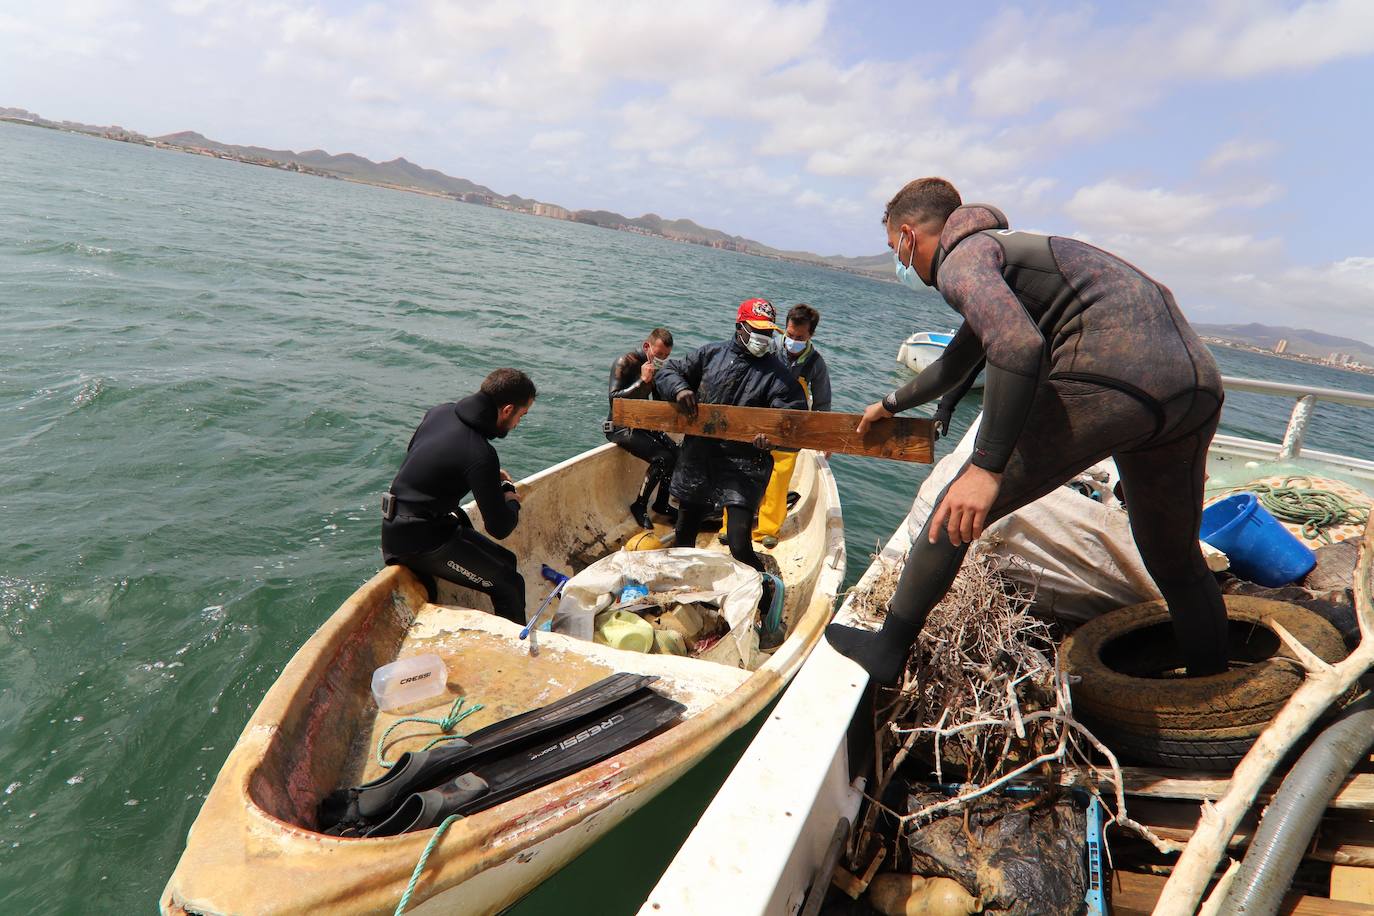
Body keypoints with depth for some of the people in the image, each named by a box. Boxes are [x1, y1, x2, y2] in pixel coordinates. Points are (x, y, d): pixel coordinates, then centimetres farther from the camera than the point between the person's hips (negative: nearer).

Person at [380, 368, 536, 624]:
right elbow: (499, 528, -18)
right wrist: (512, 501, 4)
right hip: (420, 541, -9)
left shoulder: (440, 411, 0)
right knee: (509, 584, -5)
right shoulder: (480, 455, -25)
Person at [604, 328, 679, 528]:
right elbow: (614, 399, -24)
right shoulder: (624, 363, -15)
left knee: (676, 453, -9)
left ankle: (661, 503, 9)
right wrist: (642, 381, -28)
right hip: (620, 427, -7)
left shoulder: (658, 367, 7)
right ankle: (639, 506, -4)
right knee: (661, 458, -22)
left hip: (642, 424, 8)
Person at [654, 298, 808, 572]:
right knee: (684, 537, 19)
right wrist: (679, 388, -10)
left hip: (743, 465, -3)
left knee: (739, 544, -15)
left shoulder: (778, 373, -2)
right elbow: (667, 372, 13)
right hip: (698, 459, 4)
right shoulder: (712, 354, 7)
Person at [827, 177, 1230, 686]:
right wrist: (892, 404, 60)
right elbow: (954, 366, 47)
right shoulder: (1004, 249, 33)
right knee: (1177, 565, 24)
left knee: (960, 512, 2)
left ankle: (887, 652, 12)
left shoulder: (960, 257, 2)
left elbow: (1019, 346, -21)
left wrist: (987, 467, -24)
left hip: (1111, 376, -10)